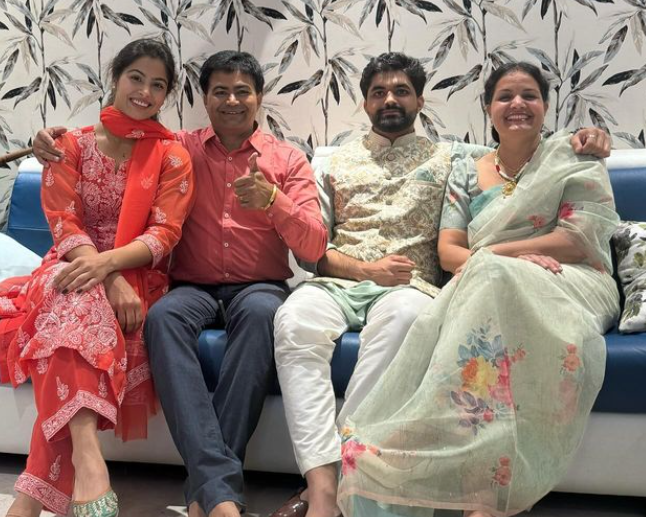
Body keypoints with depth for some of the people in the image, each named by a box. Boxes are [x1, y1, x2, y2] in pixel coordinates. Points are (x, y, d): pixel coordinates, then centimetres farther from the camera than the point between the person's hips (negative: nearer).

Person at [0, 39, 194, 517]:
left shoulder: (172, 155, 7)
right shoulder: (72, 145, 9)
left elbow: (164, 234, -5)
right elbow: (63, 224, -3)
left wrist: (107, 263, -26)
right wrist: (110, 282, -22)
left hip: (137, 276, -1)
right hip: (72, 268, 1)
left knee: (80, 301, -36)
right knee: (76, 294, -38)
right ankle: (85, 453, -53)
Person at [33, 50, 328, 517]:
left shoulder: (288, 160, 7)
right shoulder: (181, 148, 12)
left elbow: (314, 248, -2)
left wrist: (272, 199, -21)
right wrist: (57, 141, -3)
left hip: (258, 287, -1)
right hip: (194, 287, 1)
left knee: (261, 311, -38)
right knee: (164, 315, -35)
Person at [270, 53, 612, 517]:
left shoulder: (448, 158, 22)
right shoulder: (337, 163, 23)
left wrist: (581, 140, 0)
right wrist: (366, 268, -5)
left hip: (409, 285, -1)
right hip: (339, 282, 2)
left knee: (401, 315, -40)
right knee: (295, 318, -35)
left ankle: (342, 479, -39)